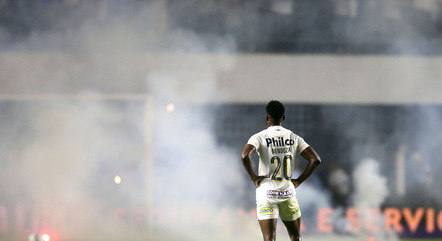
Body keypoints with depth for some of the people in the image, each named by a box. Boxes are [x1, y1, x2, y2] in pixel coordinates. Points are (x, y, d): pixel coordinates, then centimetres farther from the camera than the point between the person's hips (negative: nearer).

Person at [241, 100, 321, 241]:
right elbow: (315, 159, 0)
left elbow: (245, 156, -23)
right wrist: (298, 181, 6)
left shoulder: (259, 137, -5)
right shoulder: (294, 138, 6)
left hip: (267, 193, -3)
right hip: (288, 192, 3)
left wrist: (253, 177, -9)